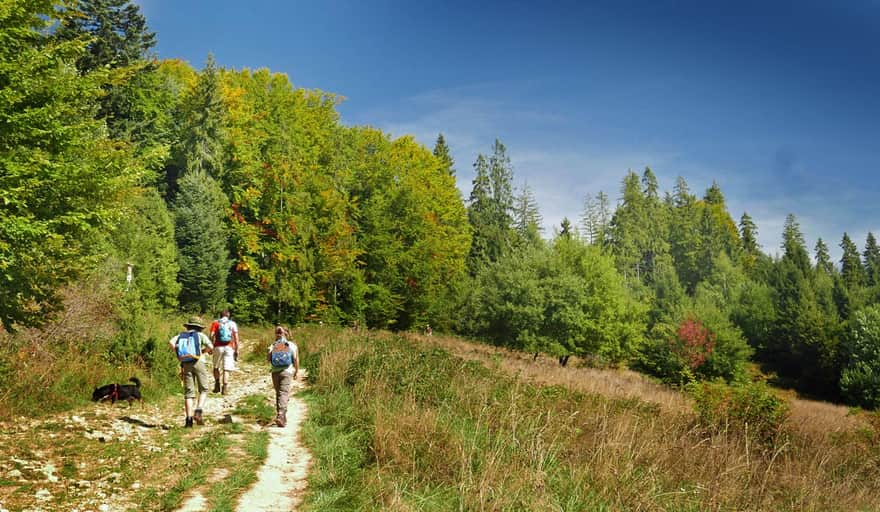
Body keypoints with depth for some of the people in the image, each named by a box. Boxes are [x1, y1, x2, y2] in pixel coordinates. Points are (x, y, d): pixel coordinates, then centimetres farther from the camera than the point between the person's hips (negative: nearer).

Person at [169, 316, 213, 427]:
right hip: (198, 363, -3)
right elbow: (211, 347, -4)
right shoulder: (200, 335, 7)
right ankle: (198, 412, -13)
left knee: (188, 393, 5)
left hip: (186, 365, 3)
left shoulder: (181, 335, 15)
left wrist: (178, 354, 5)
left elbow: (171, 342, -4)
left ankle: (189, 419, 0)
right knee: (203, 390, 7)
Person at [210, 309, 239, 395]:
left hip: (218, 347, 0)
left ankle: (217, 383, -2)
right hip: (229, 348, 0)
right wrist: (237, 350, 7)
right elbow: (236, 338, 4)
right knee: (226, 368, 1)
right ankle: (225, 386, -9)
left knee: (216, 367, 15)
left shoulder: (215, 323, 9)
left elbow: (212, 335, -4)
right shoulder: (233, 324, 10)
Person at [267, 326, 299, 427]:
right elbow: (296, 360, -3)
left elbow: (268, 359, -5)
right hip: (287, 372, -2)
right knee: (284, 393, -6)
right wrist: (296, 371, 9)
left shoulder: (273, 345, 3)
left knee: (278, 394, 14)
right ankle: (280, 415, -22)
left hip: (275, 372, 2)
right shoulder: (292, 345, 1)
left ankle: (282, 418, 21)